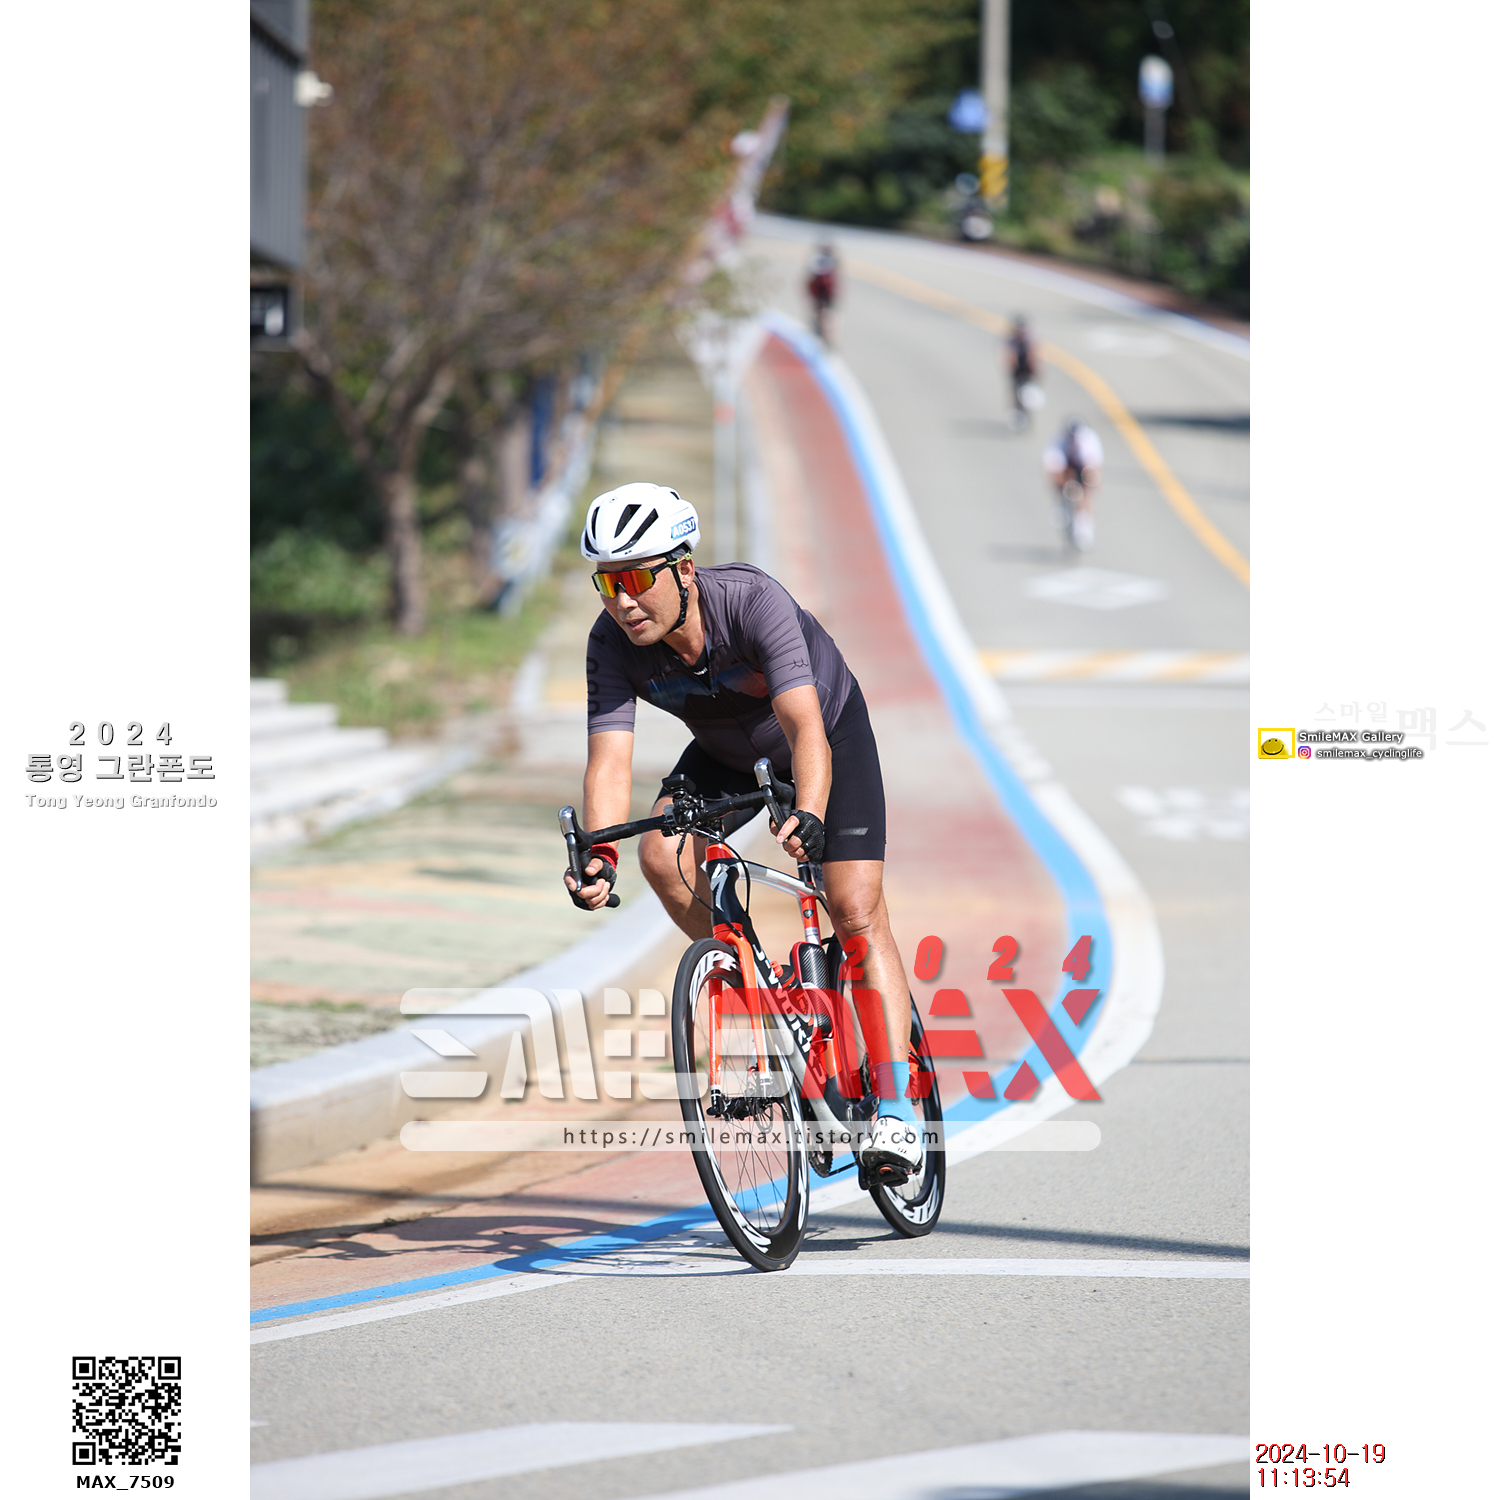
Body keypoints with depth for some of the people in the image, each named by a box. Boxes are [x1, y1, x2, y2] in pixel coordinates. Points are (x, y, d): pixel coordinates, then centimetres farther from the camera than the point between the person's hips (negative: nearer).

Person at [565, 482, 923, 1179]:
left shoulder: (752, 601, -38)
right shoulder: (613, 644, -26)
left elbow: (805, 728, -47)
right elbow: (609, 757, -33)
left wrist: (807, 817, -65)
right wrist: (599, 855, -51)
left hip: (830, 731, -4)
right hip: (727, 755, 4)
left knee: (857, 916, -15)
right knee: (662, 855, -23)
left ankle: (894, 1107, -12)